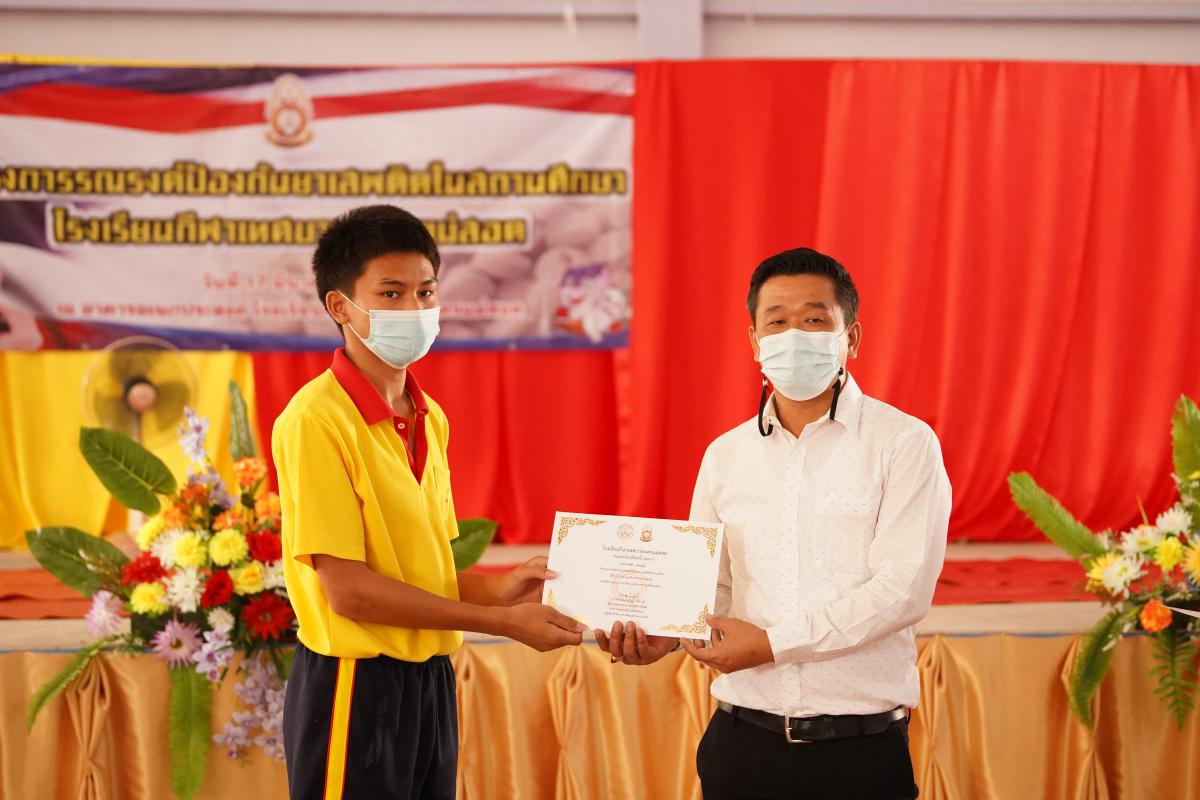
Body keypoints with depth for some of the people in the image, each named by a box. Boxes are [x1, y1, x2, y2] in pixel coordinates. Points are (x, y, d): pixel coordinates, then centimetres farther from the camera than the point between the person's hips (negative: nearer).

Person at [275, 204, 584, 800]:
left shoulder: (430, 419, 10)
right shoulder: (316, 420, -15)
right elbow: (348, 589, -18)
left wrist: (496, 590, -3)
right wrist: (501, 622, -15)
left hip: (429, 679, 7)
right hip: (355, 684, -7)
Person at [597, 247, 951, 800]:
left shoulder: (904, 444, -5)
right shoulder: (726, 455, 10)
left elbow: (901, 590, -13)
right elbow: (710, 589, 11)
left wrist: (772, 644, -15)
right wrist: (666, 635, -10)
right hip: (744, 740, 4)